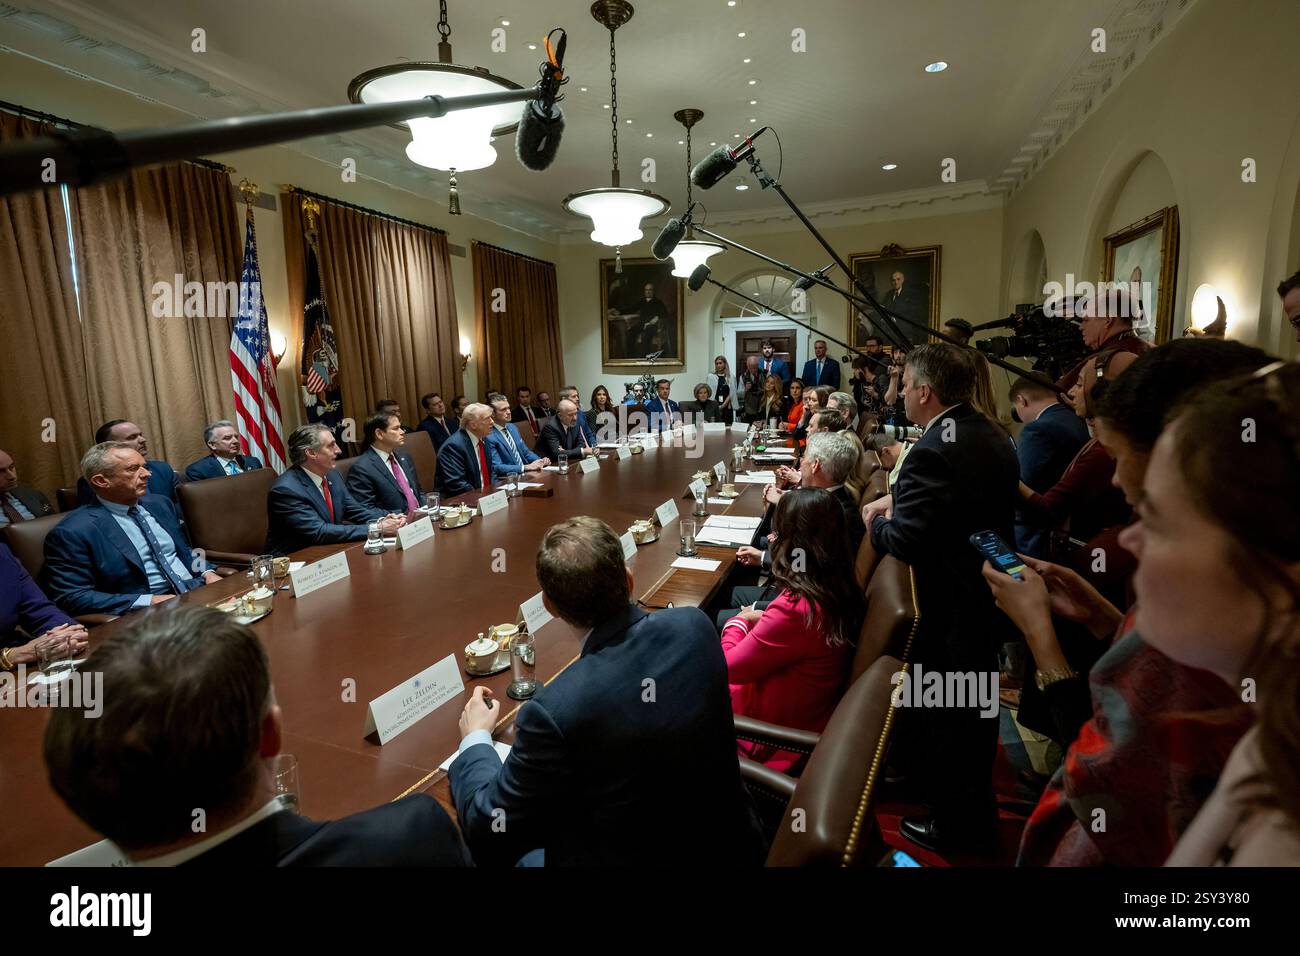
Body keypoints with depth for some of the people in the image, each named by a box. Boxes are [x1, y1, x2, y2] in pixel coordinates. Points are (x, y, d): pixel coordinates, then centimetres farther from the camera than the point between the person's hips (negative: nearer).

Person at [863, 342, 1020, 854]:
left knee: (947, 720, 10)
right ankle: (978, 818, 47)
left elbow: (904, 542, -29)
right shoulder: (993, 436, 3)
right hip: (990, 596, 10)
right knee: (976, 708, 25)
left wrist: (876, 523, -9)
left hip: (950, 610, -10)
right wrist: (896, 497, 2)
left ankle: (955, 829, 32)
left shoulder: (934, 451, -28)